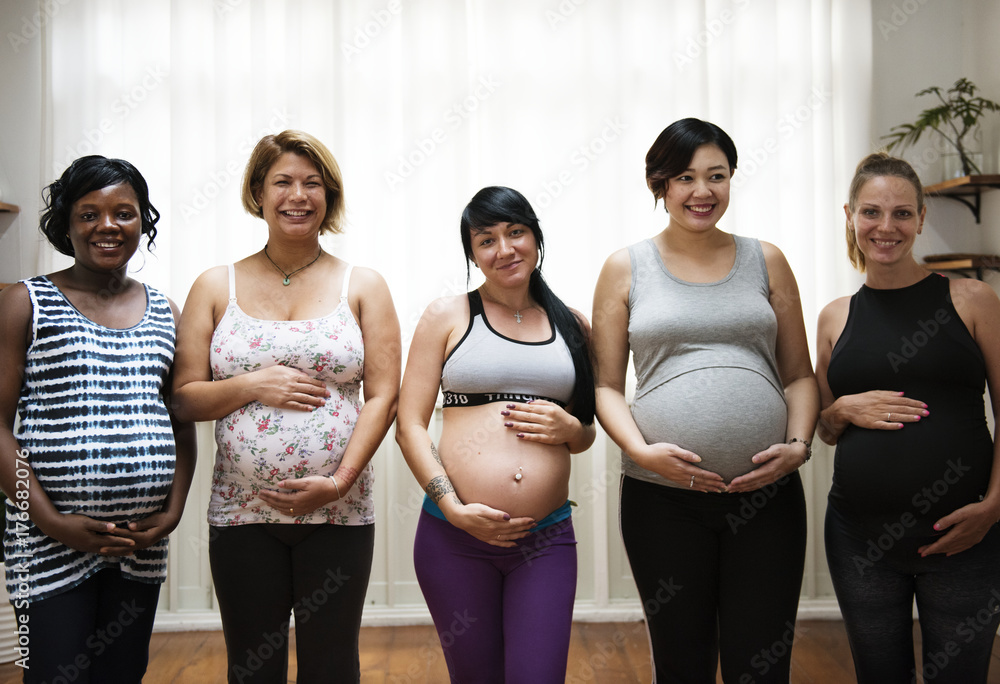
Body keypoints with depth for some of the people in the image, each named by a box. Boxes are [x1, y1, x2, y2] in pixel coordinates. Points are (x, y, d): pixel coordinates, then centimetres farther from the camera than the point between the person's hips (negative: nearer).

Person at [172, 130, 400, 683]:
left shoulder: (363, 286, 3)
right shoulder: (216, 287, 5)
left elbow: (382, 395, -2)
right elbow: (183, 397, 4)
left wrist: (339, 481, -13)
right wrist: (253, 386, -14)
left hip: (338, 514, 0)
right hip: (241, 513, 1)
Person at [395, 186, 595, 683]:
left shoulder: (572, 325, 11)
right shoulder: (448, 315, 3)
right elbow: (409, 426, -1)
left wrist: (570, 428, -4)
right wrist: (455, 509, -12)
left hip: (547, 538, 2)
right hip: (454, 535, -1)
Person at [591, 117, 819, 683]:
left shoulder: (766, 261, 9)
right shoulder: (626, 268, 4)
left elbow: (800, 375, 11)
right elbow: (606, 386, 4)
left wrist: (798, 444, -5)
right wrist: (641, 450, -12)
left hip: (767, 492, 1)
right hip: (662, 497, -1)